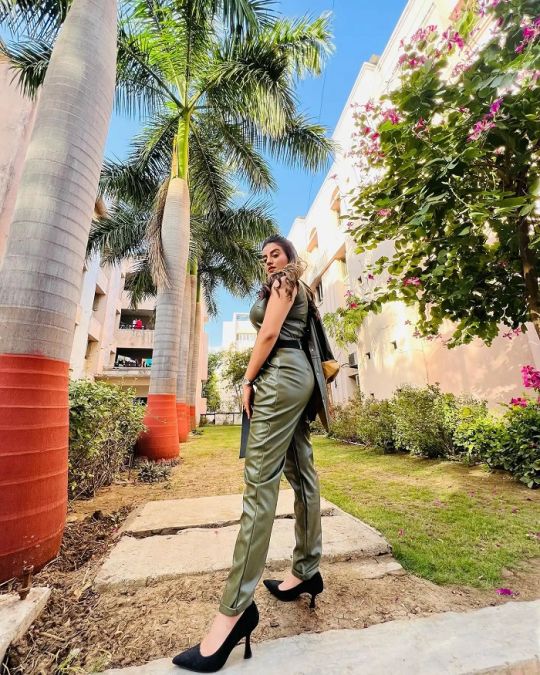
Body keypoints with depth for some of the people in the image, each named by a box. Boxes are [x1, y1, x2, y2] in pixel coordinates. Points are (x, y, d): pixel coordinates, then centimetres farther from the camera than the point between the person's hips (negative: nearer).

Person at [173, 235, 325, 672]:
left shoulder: (282, 281, 3)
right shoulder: (300, 288, 29)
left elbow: (269, 333, -10)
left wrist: (248, 381, -7)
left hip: (280, 375, -11)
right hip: (301, 375, 11)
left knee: (261, 481, -14)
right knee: (303, 475, 9)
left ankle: (236, 608, -8)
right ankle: (307, 571, 20)